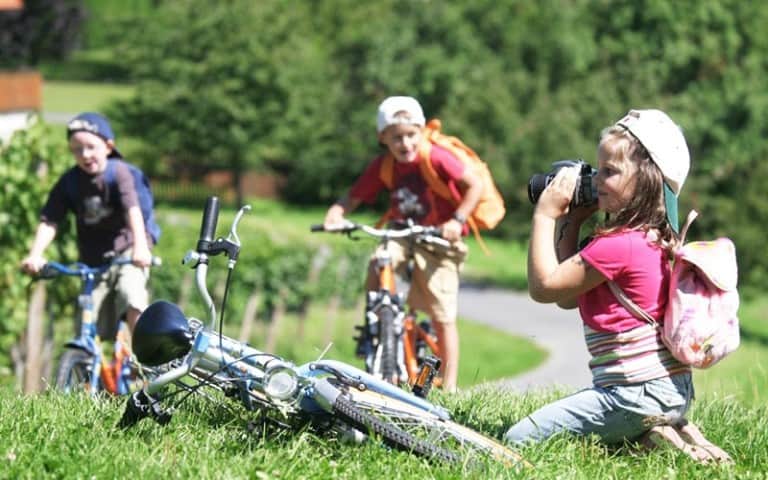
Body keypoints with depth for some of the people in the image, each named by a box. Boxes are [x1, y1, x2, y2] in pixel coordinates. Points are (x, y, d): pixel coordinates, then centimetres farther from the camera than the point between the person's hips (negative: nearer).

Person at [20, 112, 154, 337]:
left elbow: (133, 210, -24)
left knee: (132, 299, -29)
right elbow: (49, 221, -7)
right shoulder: (69, 182, -2)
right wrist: (35, 255, -23)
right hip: (93, 262, 4)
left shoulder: (118, 172, -11)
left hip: (127, 252, -4)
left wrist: (141, 247, -39)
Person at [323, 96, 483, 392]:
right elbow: (353, 198, -3)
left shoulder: (436, 158, -18)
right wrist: (336, 214, -24)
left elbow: (475, 185, -18)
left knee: (443, 317, -5)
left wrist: (457, 220, -28)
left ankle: (449, 388, 2)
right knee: (377, 268, -29)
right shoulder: (382, 167, -5)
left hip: (439, 240, -4)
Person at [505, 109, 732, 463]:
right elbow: (567, 298, 16)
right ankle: (673, 430, 11)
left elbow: (544, 286, -13)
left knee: (519, 439, -10)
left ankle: (648, 440, -8)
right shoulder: (651, 238, 13)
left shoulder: (617, 245, -19)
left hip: (640, 392, -10)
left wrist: (546, 215, -7)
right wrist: (570, 222, 12)